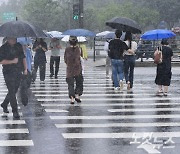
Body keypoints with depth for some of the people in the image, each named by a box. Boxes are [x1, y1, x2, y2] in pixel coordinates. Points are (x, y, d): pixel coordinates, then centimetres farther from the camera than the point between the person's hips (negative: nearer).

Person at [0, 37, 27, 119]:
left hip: (18, 72, 5)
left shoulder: (19, 46, 9)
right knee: (12, 92, -7)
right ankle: (15, 111, -3)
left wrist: (25, 68, 6)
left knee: (14, 91, 12)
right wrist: (12, 61, -20)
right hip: (8, 73, -5)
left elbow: (23, 57, 14)